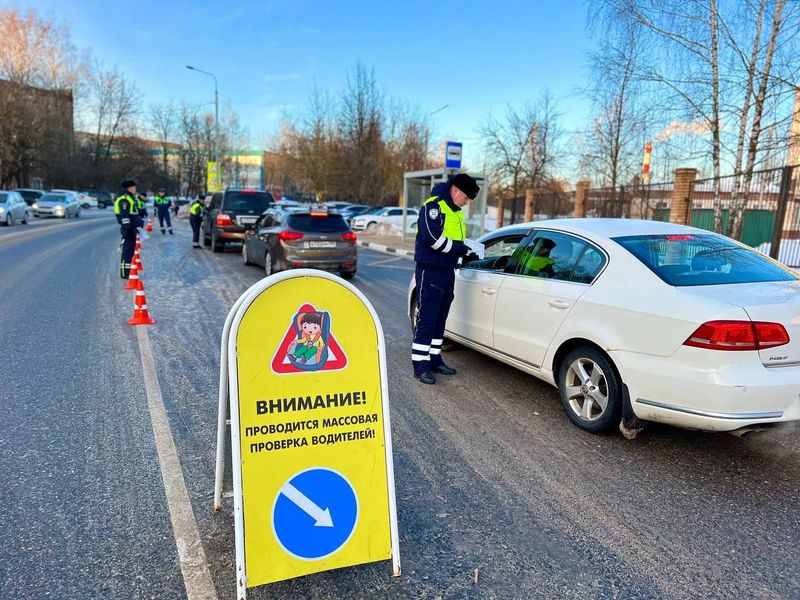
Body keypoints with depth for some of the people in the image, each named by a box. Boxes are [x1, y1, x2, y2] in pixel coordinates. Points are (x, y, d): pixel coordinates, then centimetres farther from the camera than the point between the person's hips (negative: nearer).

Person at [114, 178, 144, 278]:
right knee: (127, 248, -9)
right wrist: (127, 227, -24)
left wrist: (139, 223, 30)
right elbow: (124, 214, -21)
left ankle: (128, 270, 24)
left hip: (133, 227, 11)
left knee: (131, 248, 15)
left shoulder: (130, 197, 21)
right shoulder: (124, 198, -14)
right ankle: (124, 272, -7)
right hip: (128, 228, -11)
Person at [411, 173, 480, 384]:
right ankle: (421, 366, -1)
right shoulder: (434, 205, -12)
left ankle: (434, 359, 24)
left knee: (440, 319, 14)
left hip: (447, 270, 9)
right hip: (430, 271, -9)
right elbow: (432, 237, -23)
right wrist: (459, 247, -18)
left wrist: (465, 251, 3)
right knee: (426, 319, -6)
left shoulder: (455, 211, 17)